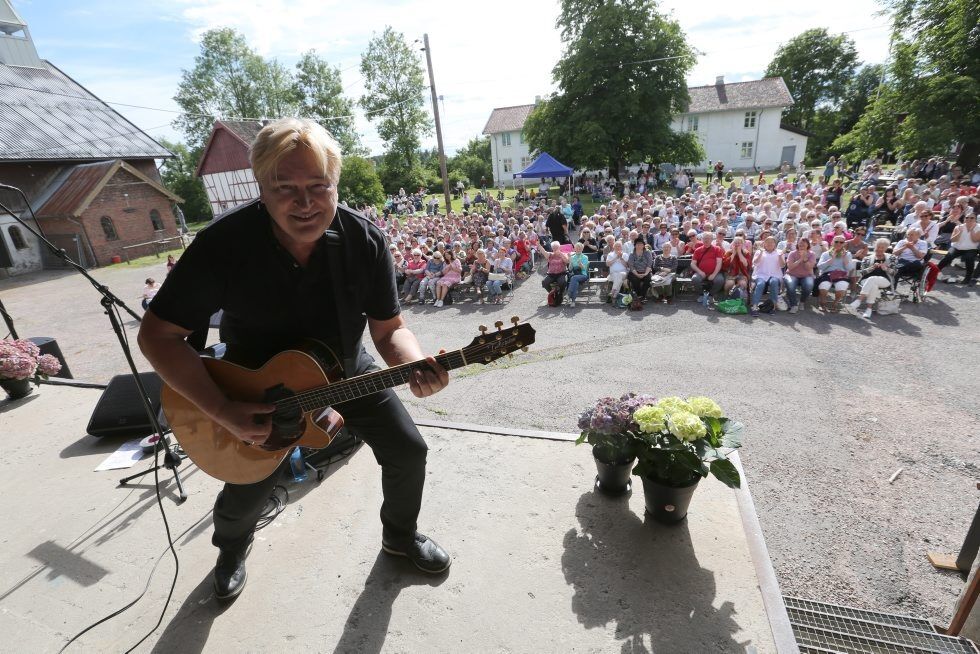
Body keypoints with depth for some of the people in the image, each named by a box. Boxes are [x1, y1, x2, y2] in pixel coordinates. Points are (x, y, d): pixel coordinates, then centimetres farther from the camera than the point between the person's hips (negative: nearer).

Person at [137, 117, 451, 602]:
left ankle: (400, 535, 34)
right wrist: (223, 411, -28)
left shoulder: (365, 240, -22)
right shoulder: (224, 244, -27)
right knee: (247, 493, 8)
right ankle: (231, 549, 49)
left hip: (345, 367, 2)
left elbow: (389, 328, -16)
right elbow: (158, 334, -19)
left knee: (408, 452, 1)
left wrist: (415, 366, -38)